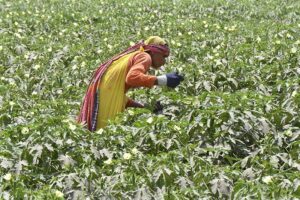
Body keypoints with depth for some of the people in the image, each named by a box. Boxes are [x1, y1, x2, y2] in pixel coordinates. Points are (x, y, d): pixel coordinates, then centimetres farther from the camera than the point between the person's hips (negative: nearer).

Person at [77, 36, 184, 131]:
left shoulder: (133, 56, 27)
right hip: (106, 96, -9)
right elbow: (132, 77, -21)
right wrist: (164, 80, -17)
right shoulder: (144, 57, 1)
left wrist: (145, 107, 20)